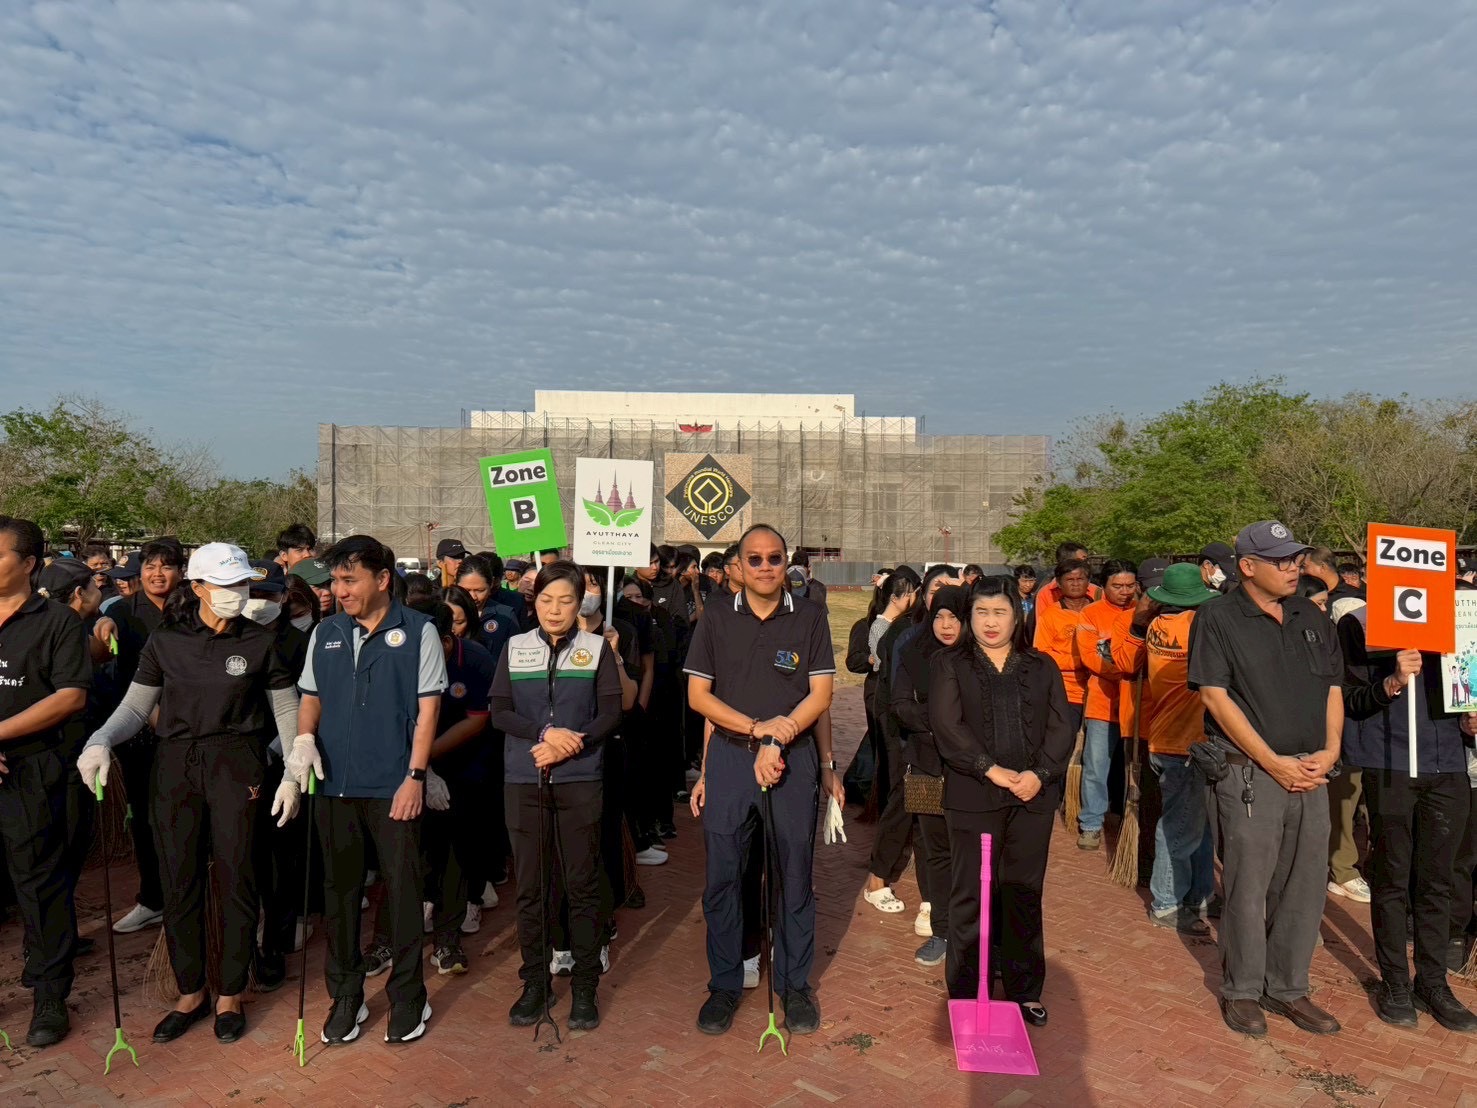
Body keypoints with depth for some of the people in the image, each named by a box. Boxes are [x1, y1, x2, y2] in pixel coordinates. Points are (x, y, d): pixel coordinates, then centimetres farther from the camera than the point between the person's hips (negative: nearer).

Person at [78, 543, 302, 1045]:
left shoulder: (261, 641, -2)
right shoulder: (165, 642, 2)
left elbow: (286, 710, 0)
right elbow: (136, 706, 5)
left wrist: (292, 775, -7)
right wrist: (100, 742, -15)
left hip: (236, 767, -2)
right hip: (176, 767, 2)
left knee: (236, 880, 3)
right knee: (179, 882, 8)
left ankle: (231, 994, 21)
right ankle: (190, 992, 26)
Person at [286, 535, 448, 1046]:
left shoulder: (418, 631, -4)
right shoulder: (325, 634, 9)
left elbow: (427, 708, -6)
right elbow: (311, 696, 15)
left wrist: (414, 777, -11)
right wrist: (304, 738, -6)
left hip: (394, 787, -4)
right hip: (335, 784, 4)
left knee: (403, 890, 4)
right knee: (340, 890, 13)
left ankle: (407, 996, 20)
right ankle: (345, 995, 28)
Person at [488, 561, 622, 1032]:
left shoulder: (597, 648, 3)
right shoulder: (514, 648, 7)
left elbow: (610, 714, -2)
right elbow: (499, 712, 1)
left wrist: (569, 744, -15)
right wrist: (545, 734, -14)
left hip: (579, 781, -1)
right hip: (523, 782, 2)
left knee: (582, 885, 3)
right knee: (530, 887, 7)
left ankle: (584, 988, 15)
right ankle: (535, 983, 21)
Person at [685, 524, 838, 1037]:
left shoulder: (809, 617, 2)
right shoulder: (716, 619, 5)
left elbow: (820, 694, -1)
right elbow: (698, 694, 1)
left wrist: (778, 740, -13)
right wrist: (757, 727, -11)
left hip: (794, 757, -1)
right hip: (729, 757, 1)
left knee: (794, 874, 7)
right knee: (722, 875, 6)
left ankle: (795, 984, 24)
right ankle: (724, 984, 22)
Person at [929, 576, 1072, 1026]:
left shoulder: (1042, 668, 12)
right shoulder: (950, 665, 4)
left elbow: (1062, 727, 5)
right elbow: (947, 725, -7)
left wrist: (1039, 774, -10)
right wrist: (990, 769, -15)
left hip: (1033, 798, 3)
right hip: (973, 797, -2)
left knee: (1025, 896, 11)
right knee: (970, 897, 3)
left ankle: (1025, 990, 24)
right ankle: (965, 995, 15)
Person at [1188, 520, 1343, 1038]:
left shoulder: (1313, 618, 11)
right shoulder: (1218, 618, -7)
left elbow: (1332, 688, 14)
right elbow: (1216, 696, -12)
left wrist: (1329, 751, -3)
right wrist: (1273, 762, -13)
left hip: (1311, 774, 5)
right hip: (1249, 772, -5)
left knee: (1305, 885, 11)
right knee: (1247, 886, 3)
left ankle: (1288, 988, 27)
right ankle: (1242, 990, 20)